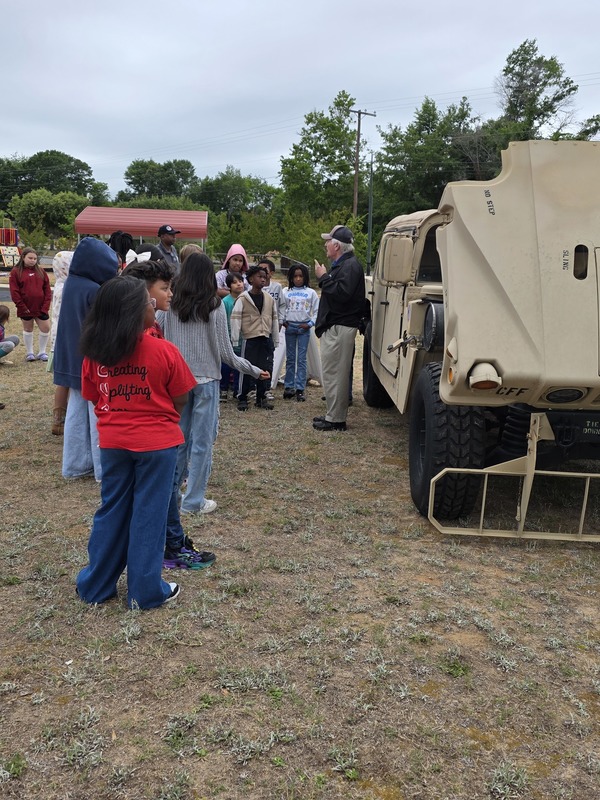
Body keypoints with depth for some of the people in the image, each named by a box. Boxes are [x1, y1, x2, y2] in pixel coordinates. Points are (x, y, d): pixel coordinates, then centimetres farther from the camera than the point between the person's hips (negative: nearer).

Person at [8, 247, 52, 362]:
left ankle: (42, 352, 17)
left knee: (46, 328, 1)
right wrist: (22, 307, -12)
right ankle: (29, 353, 22)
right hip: (26, 308, -3)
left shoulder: (40, 271, 6)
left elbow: (47, 289, 5)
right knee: (28, 329, 10)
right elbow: (14, 291, -7)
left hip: (41, 308, 3)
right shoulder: (16, 272, -4)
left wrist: (46, 305, -4)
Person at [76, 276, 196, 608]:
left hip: (112, 442, 4)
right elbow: (180, 399, -6)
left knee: (111, 511, 17)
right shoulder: (163, 350, -15)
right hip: (157, 443, -4)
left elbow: (94, 399, 6)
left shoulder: (94, 353, -4)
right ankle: (145, 591, 18)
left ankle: (96, 585, 29)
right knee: (148, 514, 8)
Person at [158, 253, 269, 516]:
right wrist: (254, 370, 4)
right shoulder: (214, 307, -9)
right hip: (205, 380, -3)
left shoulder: (171, 305, -1)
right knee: (202, 441, 5)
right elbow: (225, 353, -7)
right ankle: (194, 501, 11)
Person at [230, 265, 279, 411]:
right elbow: (235, 319, -7)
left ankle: (261, 398, 20)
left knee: (266, 370, 7)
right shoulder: (243, 298, -5)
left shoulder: (269, 299, 10)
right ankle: (242, 398, 11)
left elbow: (274, 319, 15)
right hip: (250, 339, -4)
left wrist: (276, 341, 14)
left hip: (266, 340, 4)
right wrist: (235, 341, -10)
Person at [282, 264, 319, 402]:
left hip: (304, 327, -1)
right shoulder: (287, 292, 6)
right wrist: (283, 321, -6)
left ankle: (300, 389, -1)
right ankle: (288, 387, 12)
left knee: (302, 359, -2)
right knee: (290, 358, 7)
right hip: (290, 326, 2)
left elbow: (317, 311, 4)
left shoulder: (311, 292, 4)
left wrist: (310, 324, -6)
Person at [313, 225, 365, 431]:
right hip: (333, 326, 11)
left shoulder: (350, 265, -13)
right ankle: (333, 415, 23)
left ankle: (336, 419, -2)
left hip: (340, 328, -11)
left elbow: (341, 292, -27)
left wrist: (323, 277, -17)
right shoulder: (340, 264, 20)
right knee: (333, 372, 15)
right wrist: (324, 277, 10)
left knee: (334, 373, -8)